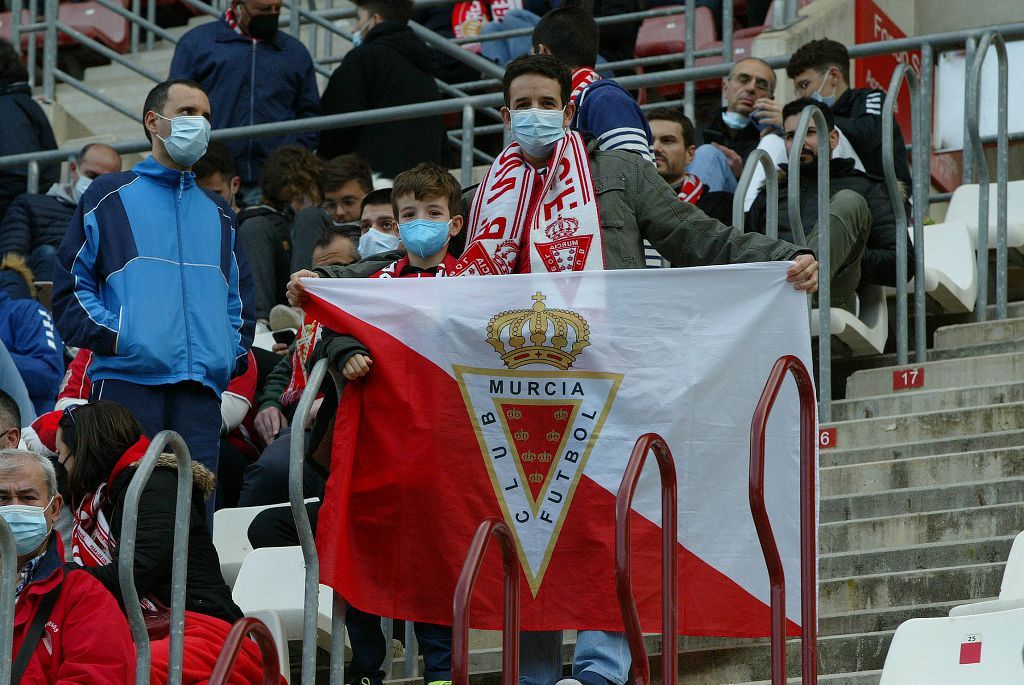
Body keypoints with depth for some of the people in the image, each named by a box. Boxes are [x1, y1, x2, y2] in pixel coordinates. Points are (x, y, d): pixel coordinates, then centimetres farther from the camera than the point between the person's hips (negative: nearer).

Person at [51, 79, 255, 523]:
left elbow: (238, 296, 28)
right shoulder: (110, 198, 10)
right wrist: (113, 336, -9)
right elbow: (71, 286, 5)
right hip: (128, 379, -4)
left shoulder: (217, 214, 25)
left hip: (202, 385, 4)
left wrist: (233, 352, 9)